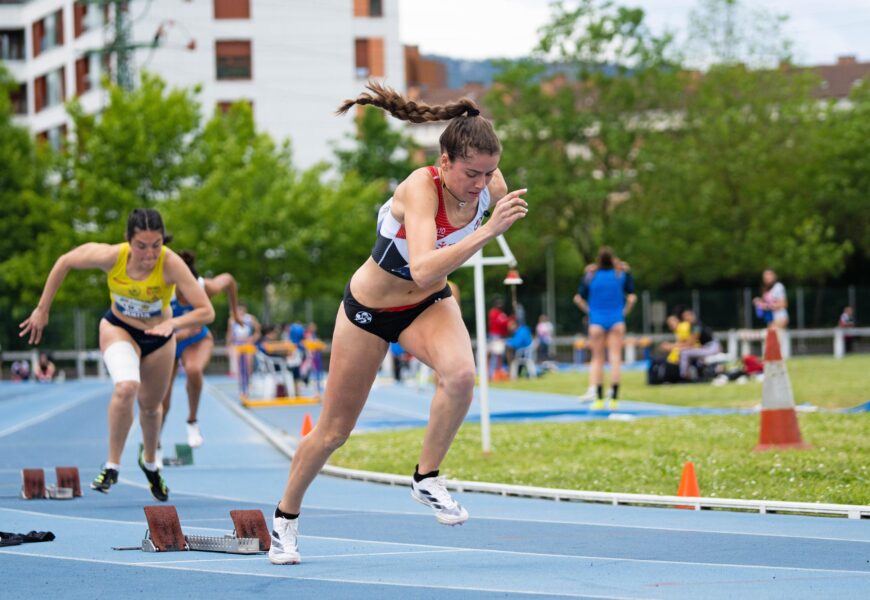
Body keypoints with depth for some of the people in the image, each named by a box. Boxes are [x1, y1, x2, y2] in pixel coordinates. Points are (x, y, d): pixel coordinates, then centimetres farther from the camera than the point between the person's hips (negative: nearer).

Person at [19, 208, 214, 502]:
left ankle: (150, 462, 51)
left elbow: (206, 312, -32)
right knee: (126, 387, -30)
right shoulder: (112, 256, -30)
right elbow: (65, 262, -12)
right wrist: (42, 309, -8)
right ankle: (112, 466, -15)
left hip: (159, 336, 1)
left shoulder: (171, 264, -33)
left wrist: (174, 323, -49)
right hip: (118, 328, -1)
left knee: (150, 407, 19)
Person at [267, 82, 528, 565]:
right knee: (335, 430, 9)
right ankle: (287, 517, 35)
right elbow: (422, 269, -52)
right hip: (369, 309, -4)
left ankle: (427, 478, -10)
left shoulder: (490, 184, -20)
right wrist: (488, 230, -56)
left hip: (429, 305, 4)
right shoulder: (420, 189, -36)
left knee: (461, 374, -31)